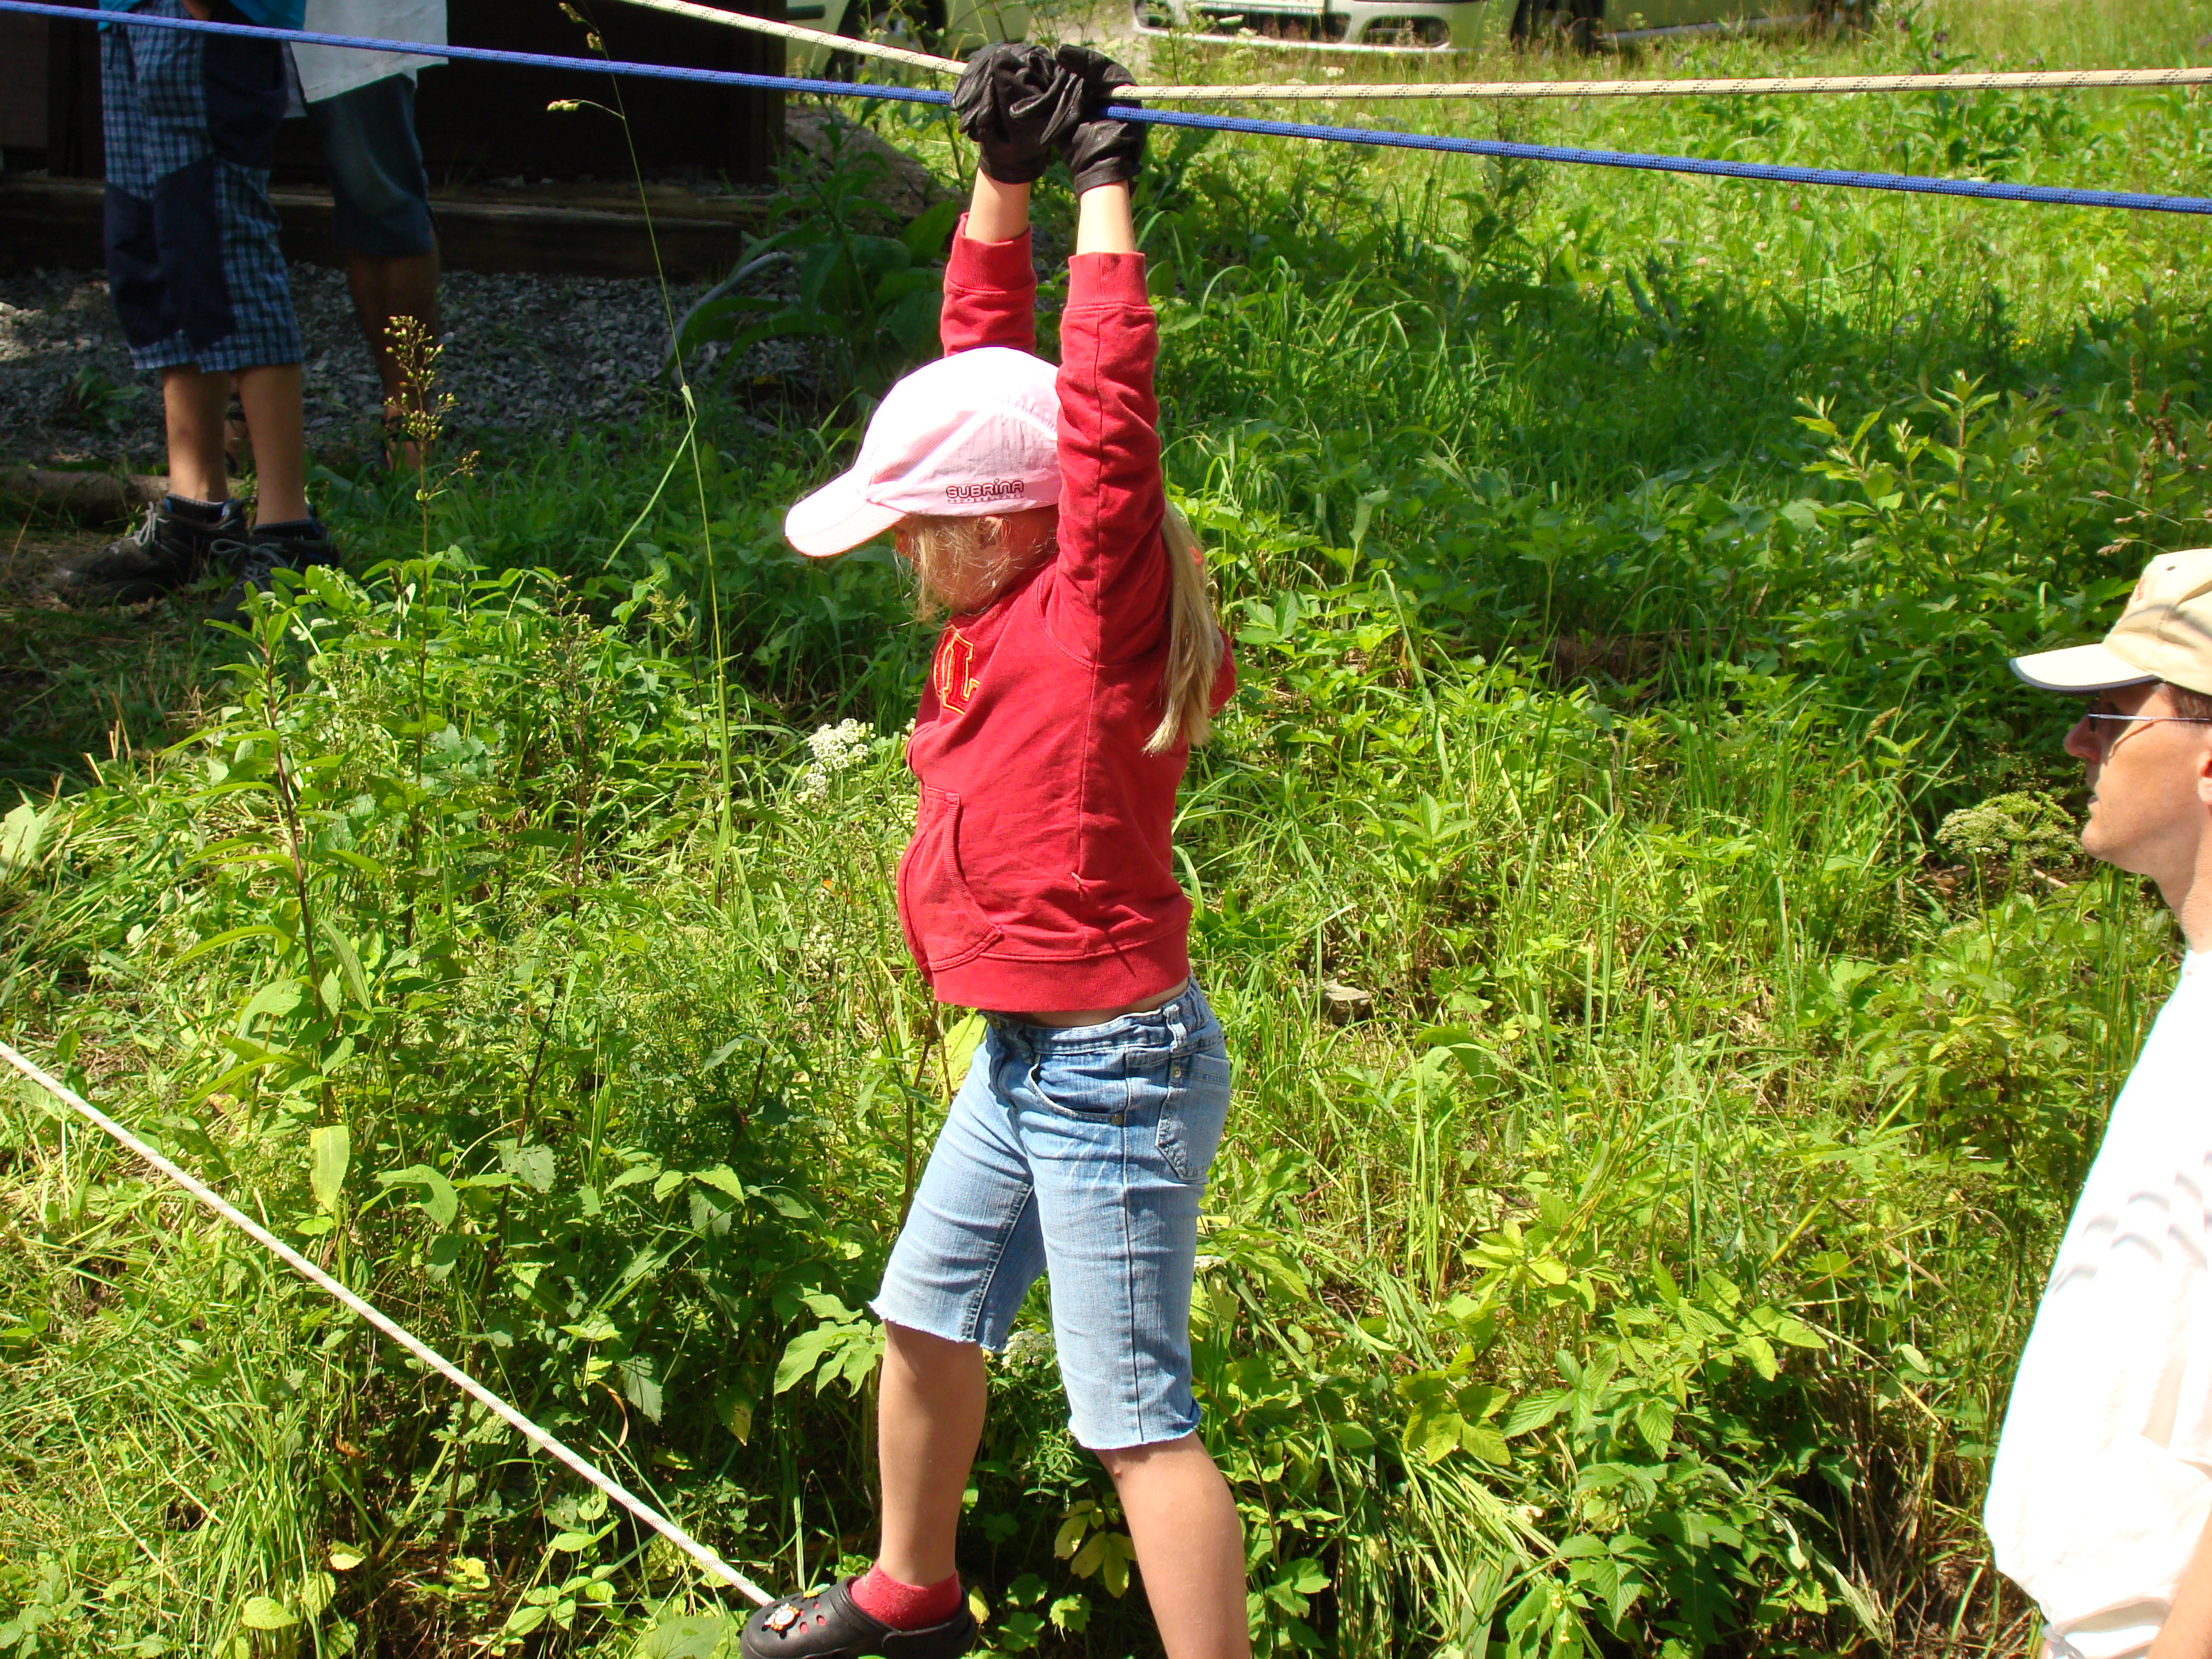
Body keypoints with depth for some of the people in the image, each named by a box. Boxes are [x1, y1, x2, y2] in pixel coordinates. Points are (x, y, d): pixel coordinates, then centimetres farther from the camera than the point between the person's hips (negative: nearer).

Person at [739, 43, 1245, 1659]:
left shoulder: (1096, 605, -17)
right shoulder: (1018, 603, 4)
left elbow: (1106, 399, -27)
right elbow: (988, 356, 9)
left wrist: (1105, 180, -17)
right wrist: (1005, 177, 4)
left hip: (1118, 1068, -10)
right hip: (1023, 1058, 10)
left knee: (1136, 1414, -3)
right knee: (924, 1317, 23)